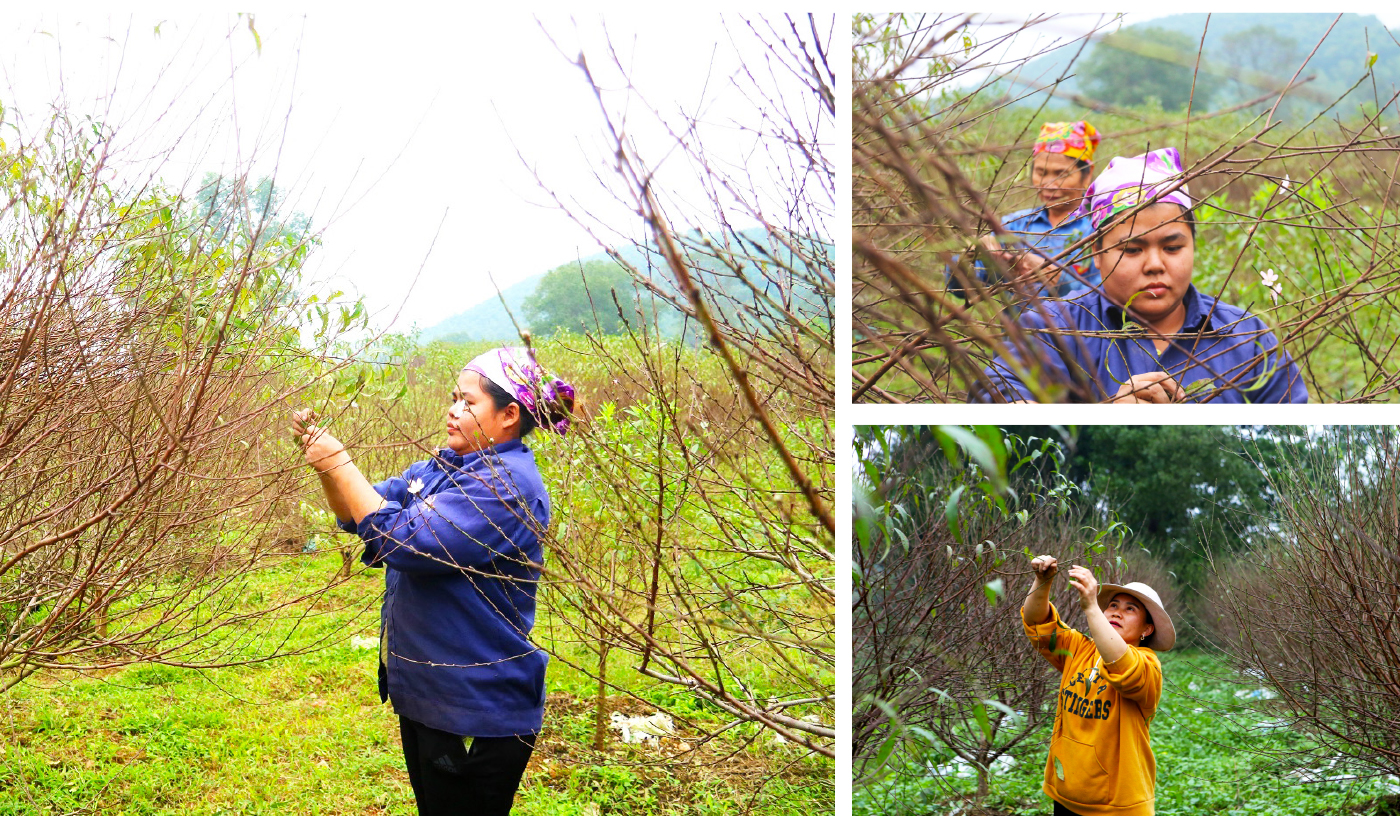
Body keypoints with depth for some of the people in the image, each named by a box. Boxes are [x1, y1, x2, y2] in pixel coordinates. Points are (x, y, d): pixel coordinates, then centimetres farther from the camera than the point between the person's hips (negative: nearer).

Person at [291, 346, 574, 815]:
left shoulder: (507, 486, -22)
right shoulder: (439, 469, 8)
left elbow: (405, 541, -28)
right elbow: (358, 515, 14)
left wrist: (340, 464, -22)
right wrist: (323, 458, -3)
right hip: (426, 692, 10)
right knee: (432, 811, 22)